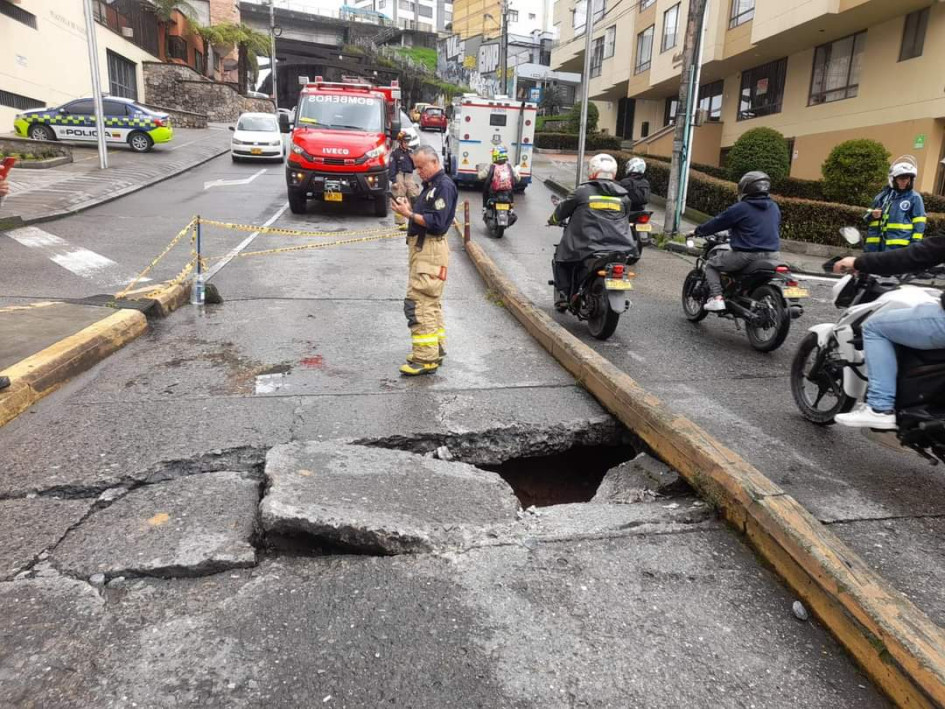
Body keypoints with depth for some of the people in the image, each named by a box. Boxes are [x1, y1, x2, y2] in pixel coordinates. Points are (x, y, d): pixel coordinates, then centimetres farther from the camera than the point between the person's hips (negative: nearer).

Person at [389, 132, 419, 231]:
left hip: (410, 178, 6)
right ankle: (401, 223, 1)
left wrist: (413, 159, -1)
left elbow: (414, 167, 17)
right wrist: (393, 181, -13)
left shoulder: (410, 152, 14)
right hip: (399, 177, -6)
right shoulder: (395, 153, -4)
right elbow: (392, 168, -7)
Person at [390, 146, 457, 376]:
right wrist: (409, 208, 3)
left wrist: (409, 214, -17)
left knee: (417, 304, -14)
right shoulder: (430, 185, 18)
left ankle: (425, 358, -11)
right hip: (421, 248, 11)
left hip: (431, 251, -11)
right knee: (431, 303, 16)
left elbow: (437, 223, -20)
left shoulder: (444, 186, -12)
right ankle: (436, 349, 26)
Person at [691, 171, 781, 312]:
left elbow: (717, 223, 1)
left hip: (748, 255, -6)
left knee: (711, 264, 11)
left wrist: (698, 231, 16)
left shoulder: (740, 208, -7)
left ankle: (716, 298, -7)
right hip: (773, 256, 6)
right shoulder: (774, 208, 13)